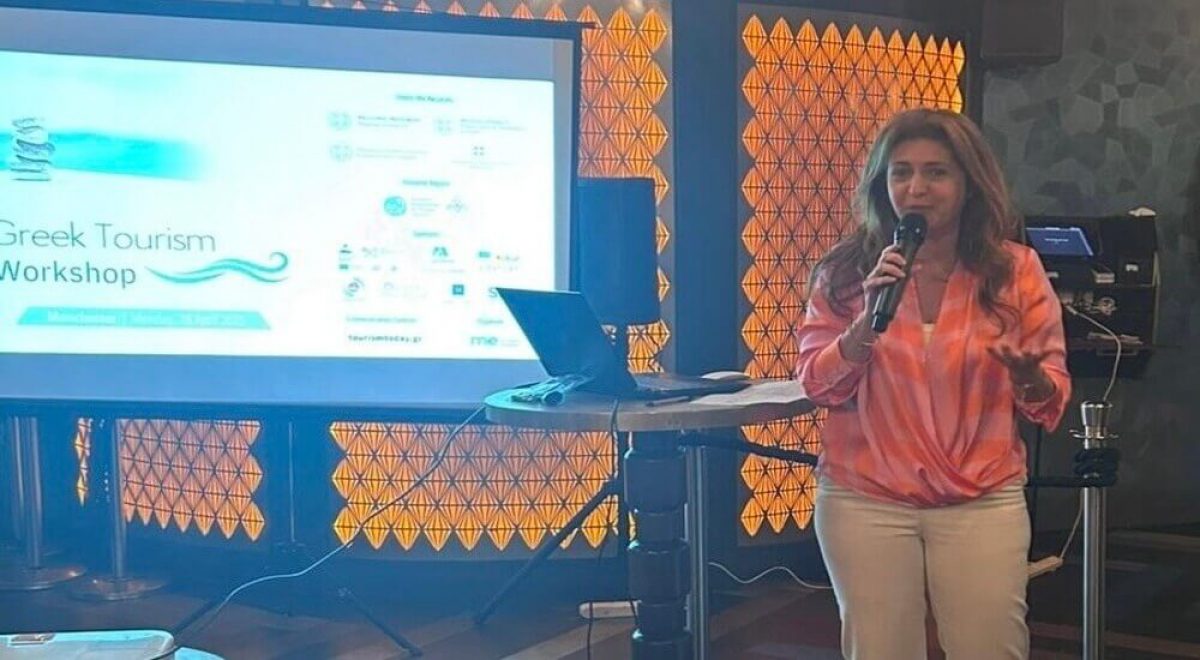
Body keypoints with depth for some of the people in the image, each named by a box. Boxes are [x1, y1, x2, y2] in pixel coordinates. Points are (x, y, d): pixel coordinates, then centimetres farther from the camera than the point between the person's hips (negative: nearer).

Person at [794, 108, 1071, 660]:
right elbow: (818, 387, -2)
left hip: (982, 503, 0)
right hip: (866, 501, 0)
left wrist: (1028, 376, -20)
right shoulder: (845, 271, -1)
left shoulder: (1015, 269, -2)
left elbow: (1052, 401, 3)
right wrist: (868, 319, -17)